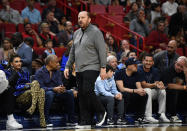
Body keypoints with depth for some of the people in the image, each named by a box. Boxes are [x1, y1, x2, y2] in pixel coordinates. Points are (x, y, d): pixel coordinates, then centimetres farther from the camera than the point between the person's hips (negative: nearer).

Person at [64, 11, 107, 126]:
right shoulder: (77, 33, 17)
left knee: (87, 91, -19)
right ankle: (85, 121, 8)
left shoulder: (95, 32, -6)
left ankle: (101, 112, 0)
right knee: (81, 95, 4)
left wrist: (103, 68, -17)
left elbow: (102, 51, -11)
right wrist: (68, 66, 16)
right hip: (79, 69, 7)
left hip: (91, 68, -7)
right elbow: (73, 52, 23)